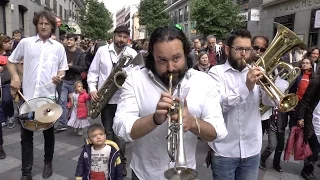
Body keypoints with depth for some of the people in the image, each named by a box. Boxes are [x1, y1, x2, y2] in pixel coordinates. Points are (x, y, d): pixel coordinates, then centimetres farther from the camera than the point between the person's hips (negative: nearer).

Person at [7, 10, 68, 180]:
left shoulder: (58, 47, 6)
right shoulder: (25, 42, 4)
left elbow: (62, 69, 10)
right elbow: (11, 61, 12)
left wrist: (59, 77, -12)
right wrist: (15, 77, -5)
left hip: (49, 96, 0)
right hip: (27, 96, 0)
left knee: (49, 133, 13)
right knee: (26, 135, 6)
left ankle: (48, 164, 32)